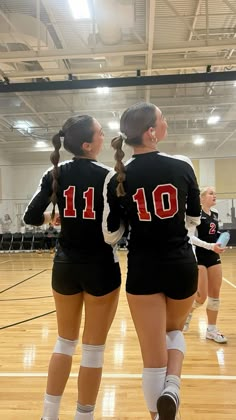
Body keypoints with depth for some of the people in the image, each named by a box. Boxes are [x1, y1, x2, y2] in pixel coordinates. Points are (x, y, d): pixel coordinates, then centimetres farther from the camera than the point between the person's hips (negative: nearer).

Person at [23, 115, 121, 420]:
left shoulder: (56, 174, 0)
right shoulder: (108, 175, -9)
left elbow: (31, 217, -4)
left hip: (65, 266, 4)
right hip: (100, 267, -4)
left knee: (65, 341, 21)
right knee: (93, 348, 10)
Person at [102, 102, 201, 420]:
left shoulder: (117, 178, -7)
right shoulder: (182, 166, -6)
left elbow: (111, 235, -2)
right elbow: (194, 218, 7)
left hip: (143, 270, -1)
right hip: (182, 266, 1)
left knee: (153, 356, 12)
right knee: (174, 330, 28)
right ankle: (172, 388, 6)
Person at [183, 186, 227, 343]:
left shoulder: (215, 213, 10)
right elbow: (190, 237, -20)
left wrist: (218, 245, 14)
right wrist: (210, 246, -26)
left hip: (214, 257, 7)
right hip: (198, 257, -7)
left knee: (215, 294, 9)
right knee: (201, 296, -6)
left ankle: (212, 330, 20)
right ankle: (187, 313, 25)